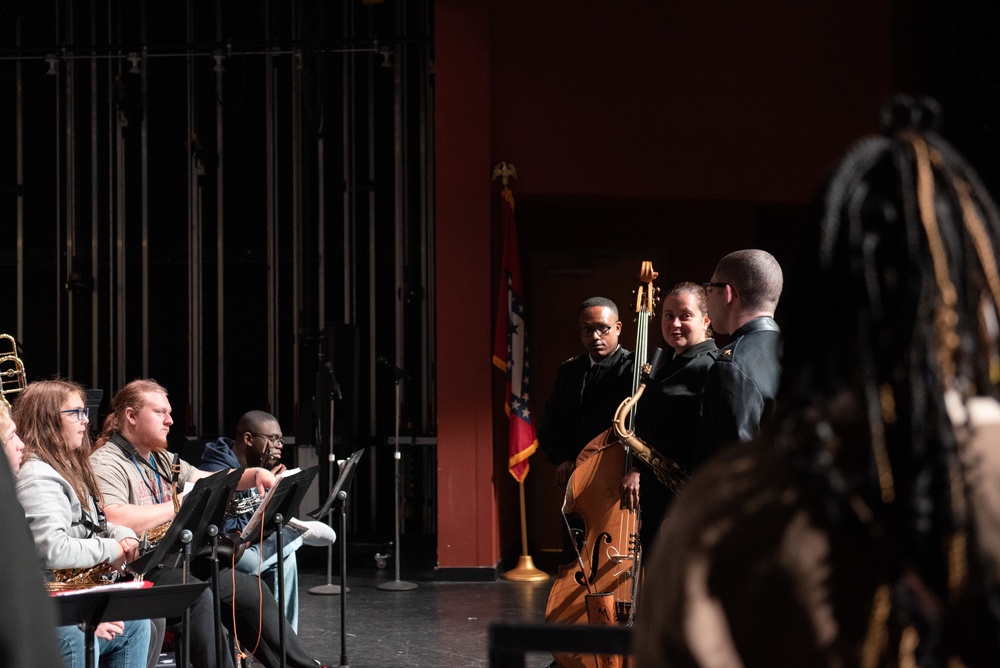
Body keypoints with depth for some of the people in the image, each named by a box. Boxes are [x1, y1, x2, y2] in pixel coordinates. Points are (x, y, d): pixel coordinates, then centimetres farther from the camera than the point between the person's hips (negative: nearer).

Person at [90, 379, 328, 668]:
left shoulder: (161, 460, 19)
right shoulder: (105, 463, -12)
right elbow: (115, 520, -29)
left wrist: (255, 474, 5)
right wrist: (179, 506, -22)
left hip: (174, 559, 9)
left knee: (253, 590, 2)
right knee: (201, 596, -34)